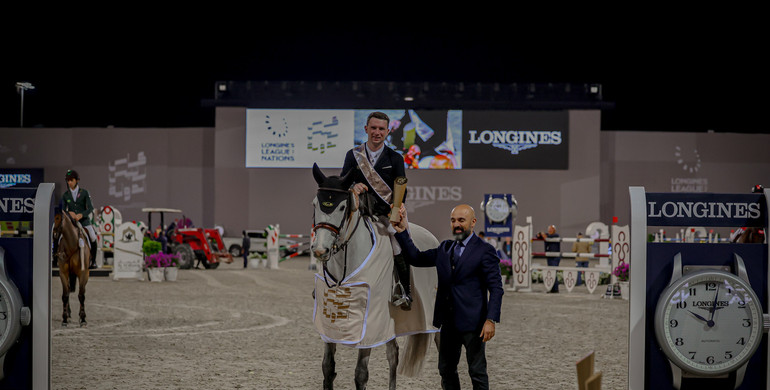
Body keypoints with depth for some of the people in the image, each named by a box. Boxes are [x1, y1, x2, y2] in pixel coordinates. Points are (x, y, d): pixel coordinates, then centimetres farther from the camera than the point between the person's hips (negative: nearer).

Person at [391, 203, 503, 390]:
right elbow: (416, 258, 14)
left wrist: (491, 320, -19)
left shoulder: (484, 250, -7)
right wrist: (402, 232, 3)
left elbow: (496, 288, -10)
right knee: (446, 370, 14)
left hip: (472, 322, -7)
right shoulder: (445, 248, 13)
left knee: (477, 372, 1)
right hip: (448, 322, 7)